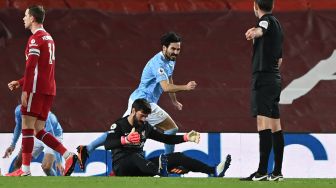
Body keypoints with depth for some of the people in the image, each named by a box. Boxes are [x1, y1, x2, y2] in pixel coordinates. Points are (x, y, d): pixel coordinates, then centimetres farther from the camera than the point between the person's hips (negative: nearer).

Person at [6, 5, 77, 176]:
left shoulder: (35, 38, -8)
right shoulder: (49, 38, 21)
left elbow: (31, 66, -17)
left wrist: (25, 90, -20)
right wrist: (20, 82, 25)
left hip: (36, 89, -9)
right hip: (49, 89, 9)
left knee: (27, 127, -6)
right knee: (38, 130, 9)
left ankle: (25, 169, -8)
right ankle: (68, 155, -5)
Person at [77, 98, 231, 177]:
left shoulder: (145, 127, 13)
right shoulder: (118, 126, -7)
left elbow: (165, 138, 17)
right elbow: (107, 145, -24)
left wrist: (186, 138, 5)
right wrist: (125, 140, -41)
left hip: (141, 167, 6)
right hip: (121, 167, -6)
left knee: (177, 157, -9)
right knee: (136, 157, -42)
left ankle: (214, 171, -19)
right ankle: (159, 170, -74)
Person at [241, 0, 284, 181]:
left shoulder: (267, 20, -6)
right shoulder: (277, 24, 21)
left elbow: (262, 29, -32)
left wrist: (255, 32, -47)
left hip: (263, 78, -10)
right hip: (275, 78, 10)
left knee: (263, 123, -16)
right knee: (275, 127, 10)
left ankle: (262, 171, -24)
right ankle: (277, 172, 13)